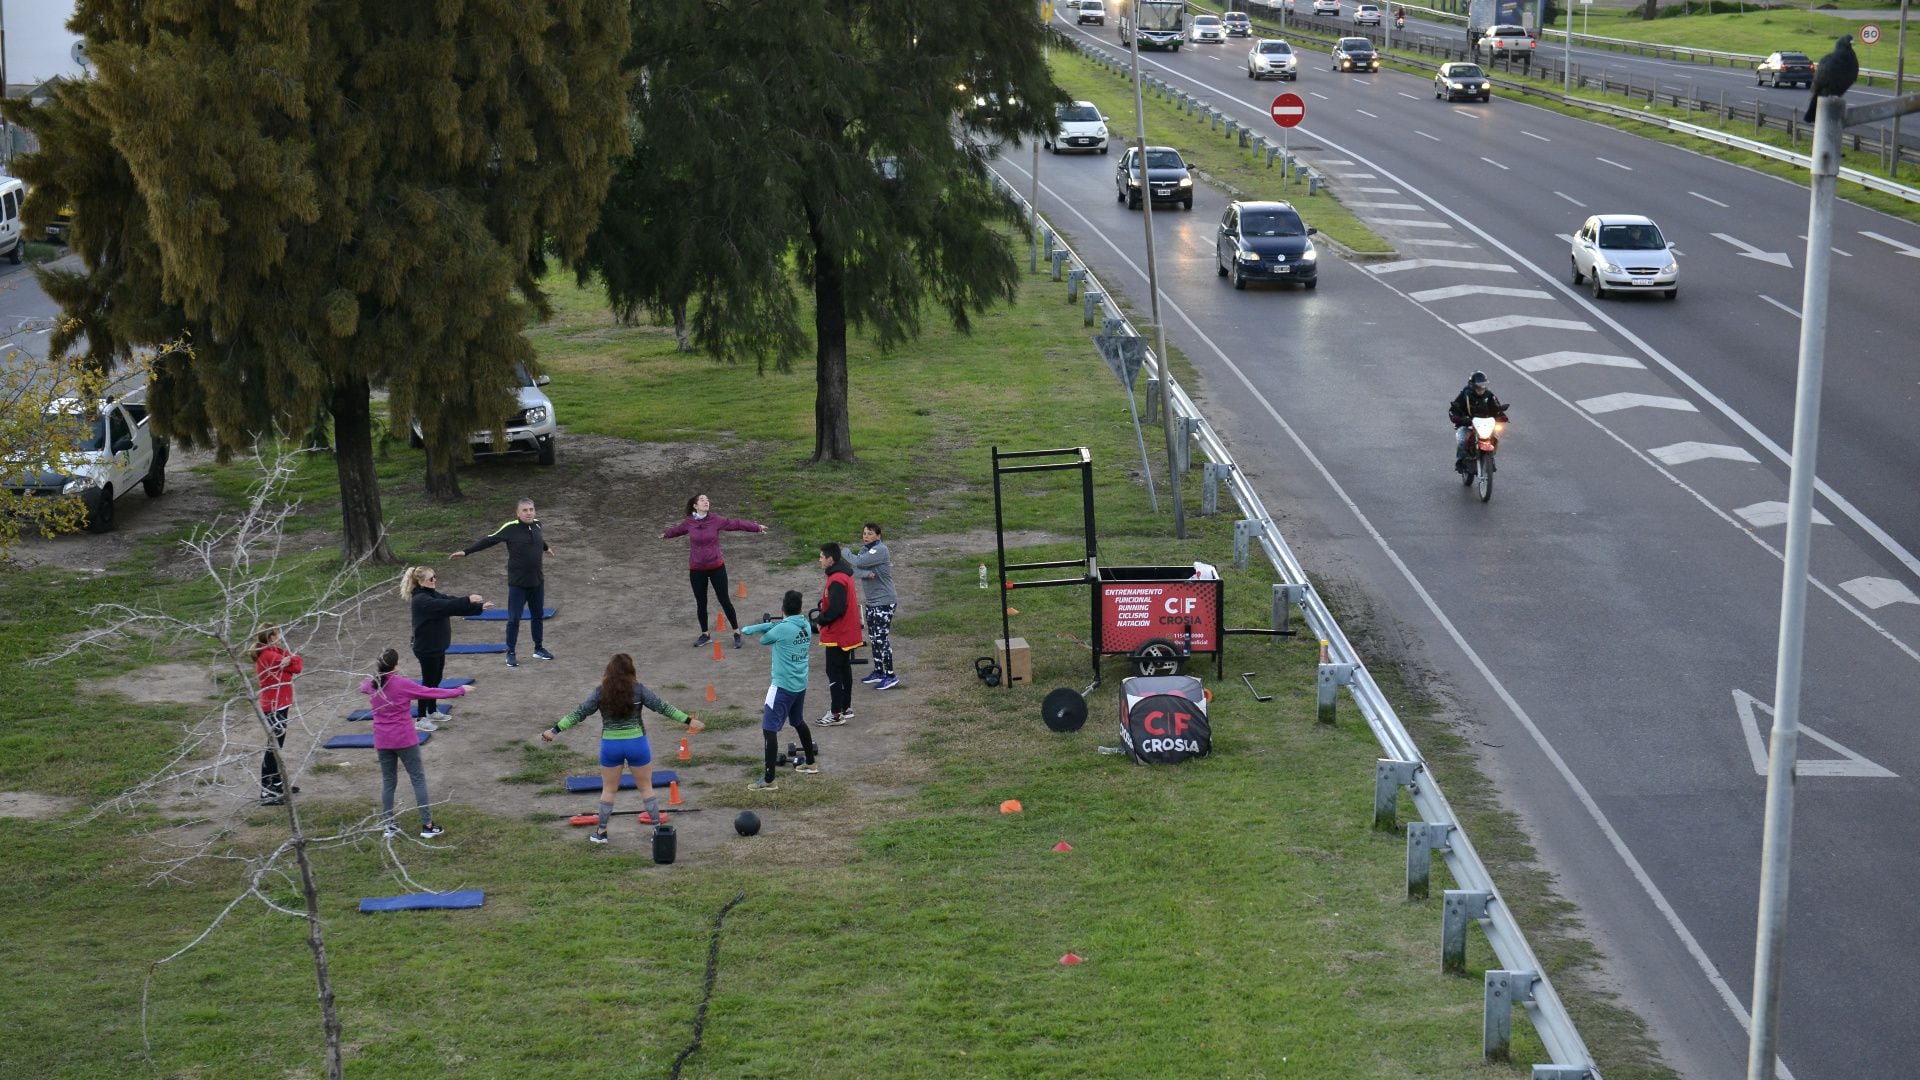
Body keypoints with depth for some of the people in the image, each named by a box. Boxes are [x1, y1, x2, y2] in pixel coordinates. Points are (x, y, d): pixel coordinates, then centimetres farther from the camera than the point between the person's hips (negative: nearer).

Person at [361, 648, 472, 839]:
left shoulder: (372, 685, -1)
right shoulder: (402, 684, -15)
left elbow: (363, 687, 26)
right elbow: (431, 693, -9)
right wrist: (460, 691, 3)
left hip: (382, 742, 5)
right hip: (405, 740, -5)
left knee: (388, 782, 14)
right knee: (418, 780, 4)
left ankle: (388, 826, 13)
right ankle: (427, 826, 4)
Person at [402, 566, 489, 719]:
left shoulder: (433, 595, 8)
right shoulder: (420, 600, -22)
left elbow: (452, 603, 3)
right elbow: (446, 606, -34)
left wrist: (479, 607, -6)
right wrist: (468, 600, -38)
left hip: (438, 647, 9)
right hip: (426, 648, -9)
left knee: (436, 680, 20)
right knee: (428, 682, -1)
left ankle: (432, 712, 34)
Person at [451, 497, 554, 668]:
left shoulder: (536, 525, 0)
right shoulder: (510, 528, -15)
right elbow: (488, 540, -12)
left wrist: (546, 547, 46)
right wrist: (465, 551, -16)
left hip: (537, 582, 5)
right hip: (517, 583, -5)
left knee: (538, 616, 15)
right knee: (514, 619, 0)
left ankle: (539, 648, 30)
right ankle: (511, 653, 12)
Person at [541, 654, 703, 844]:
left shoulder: (601, 692, -7)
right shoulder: (638, 690, -9)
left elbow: (579, 713, -5)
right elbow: (662, 707, -7)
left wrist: (554, 730, 1)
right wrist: (689, 721, -2)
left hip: (611, 745, 1)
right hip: (636, 743, -1)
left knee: (608, 790, 16)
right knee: (646, 787, 14)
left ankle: (601, 832, 21)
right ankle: (658, 827, 17)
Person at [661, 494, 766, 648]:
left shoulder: (716, 520, -10)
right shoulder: (688, 522, -4)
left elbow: (736, 523, -6)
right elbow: (678, 529, 18)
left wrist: (757, 527, -11)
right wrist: (666, 535, 37)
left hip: (716, 567, -2)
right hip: (696, 570, 2)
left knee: (724, 601, 3)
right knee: (701, 603, 12)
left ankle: (736, 633, 16)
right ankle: (705, 635, 29)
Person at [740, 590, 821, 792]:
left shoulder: (783, 629, -20)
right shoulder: (806, 626, 2)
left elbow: (763, 640, -2)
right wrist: (748, 629, -2)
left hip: (783, 686, -8)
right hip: (800, 684, 8)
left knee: (769, 729, -8)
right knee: (798, 722, 28)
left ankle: (768, 780, -12)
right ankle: (811, 762, 43)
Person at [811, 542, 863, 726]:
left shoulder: (837, 581, -23)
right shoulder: (843, 575, 10)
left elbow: (836, 609, -27)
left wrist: (820, 621, -12)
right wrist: (822, 617, 6)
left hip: (837, 635, -10)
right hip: (847, 633, 10)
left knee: (834, 673, -4)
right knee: (844, 670, 17)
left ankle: (836, 714, -1)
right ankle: (846, 708, 25)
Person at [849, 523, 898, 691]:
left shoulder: (880, 550, -18)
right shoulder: (864, 549, 9)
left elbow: (857, 562, -25)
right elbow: (853, 569, -3)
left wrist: (846, 554, -6)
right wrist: (866, 573, -23)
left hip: (884, 602, -9)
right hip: (870, 602, 9)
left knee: (882, 639, -7)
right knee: (873, 639, 15)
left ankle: (890, 676, -1)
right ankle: (878, 672, 26)